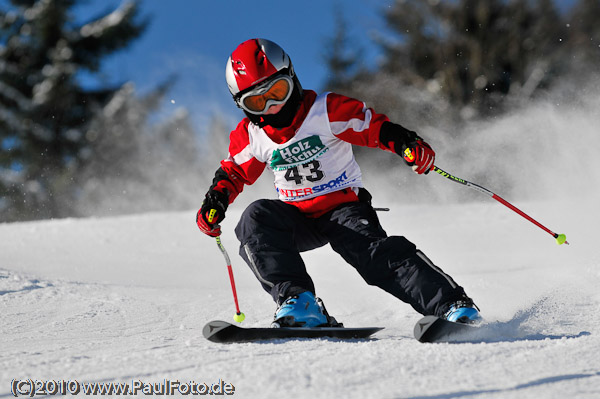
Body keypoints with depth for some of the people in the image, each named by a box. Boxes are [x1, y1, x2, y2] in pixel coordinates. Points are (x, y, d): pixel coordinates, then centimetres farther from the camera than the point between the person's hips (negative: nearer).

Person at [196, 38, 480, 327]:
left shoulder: (327, 110, -11)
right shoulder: (250, 136, 1)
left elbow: (374, 127, -11)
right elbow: (234, 171, 17)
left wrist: (407, 144, -31)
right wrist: (215, 201, -2)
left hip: (344, 205, -3)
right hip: (296, 218, 4)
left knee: (374, 252, -29)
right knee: (256, 218, -27)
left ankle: (453, 304, -31)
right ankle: (295, 298, -35)